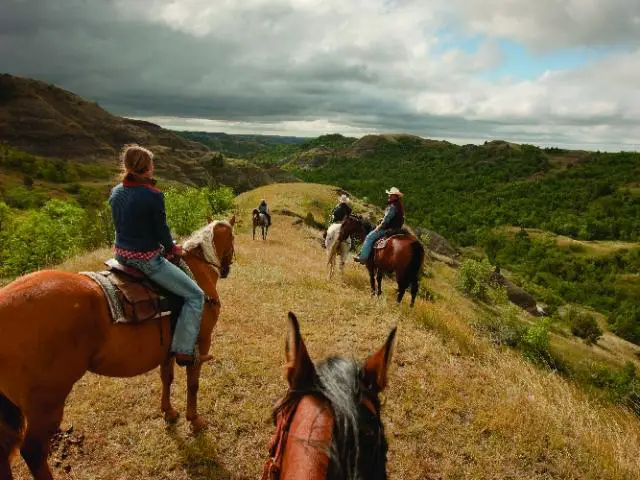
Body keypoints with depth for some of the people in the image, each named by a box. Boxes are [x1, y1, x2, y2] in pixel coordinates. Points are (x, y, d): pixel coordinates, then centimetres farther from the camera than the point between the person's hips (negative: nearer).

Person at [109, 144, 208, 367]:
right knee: (195, 296, 1)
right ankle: (184, 351, 1)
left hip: (121, 255, 9)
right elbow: (162, 231, -13)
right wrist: (172, 249, 9)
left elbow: (122, 225, 12)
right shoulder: (153, 195, -20)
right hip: (147, 260, -9)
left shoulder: (116, 192, 3)